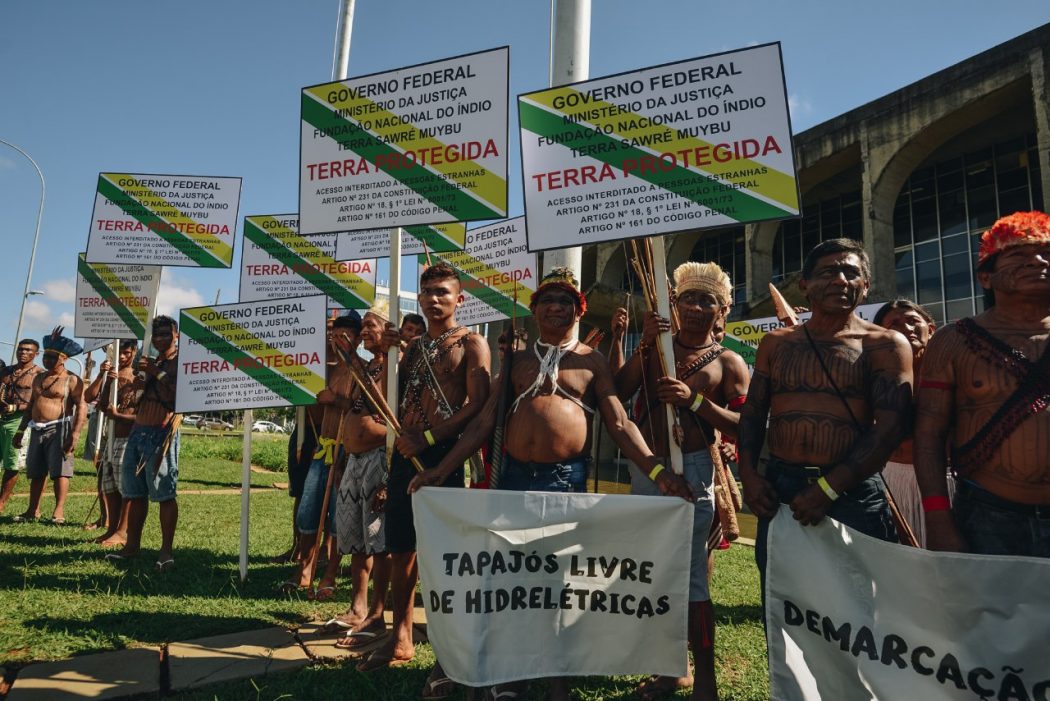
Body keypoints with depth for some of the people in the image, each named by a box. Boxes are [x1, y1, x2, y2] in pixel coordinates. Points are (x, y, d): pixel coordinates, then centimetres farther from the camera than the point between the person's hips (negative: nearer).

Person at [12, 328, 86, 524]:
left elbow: (81, 408, -14)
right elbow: (30, 405, 24)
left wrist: (75, 434, -23)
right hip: (37, 430, 7)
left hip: (59, 429, -7)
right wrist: (20, 430, 20)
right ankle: (33, 510, 18)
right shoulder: (39, 378, 17)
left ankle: (59, 511, -7)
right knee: (35, 473, 11)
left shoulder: (72, 380, -7)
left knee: (59, 471, -9)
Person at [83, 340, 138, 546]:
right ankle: (111, 528, 19)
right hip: (111, 437, 7)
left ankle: (122, 532, 0)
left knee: (126, 487, -5)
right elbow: (88, 397, 1)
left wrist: (117, 415, -14)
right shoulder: (109, 376, 11)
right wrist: (101, 376, -8)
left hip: (128, 438, -7)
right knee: (109, 486, 11)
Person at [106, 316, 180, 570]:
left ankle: (166, 550, -2)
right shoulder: (150, 363, 20)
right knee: (135, 493, 12)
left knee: (165, 494, -7)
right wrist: (141, 374, 1)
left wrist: (158, 374, -18)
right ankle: (132, 544, 22)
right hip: (137, 431, 8)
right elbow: (130, 394, 20)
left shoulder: (181, 362, -4)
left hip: (161, 434, -8)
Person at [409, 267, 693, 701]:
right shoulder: (517, 360, 14)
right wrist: (442, 470, 3)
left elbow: (620, 425, 0)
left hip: (567, 479, -3)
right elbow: (484, 422, 10)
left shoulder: (591, 361, 6)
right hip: (515, 475, 3)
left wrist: (657, 471, -14)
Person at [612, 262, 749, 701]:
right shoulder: (654, 346, 11)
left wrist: (695, 400, -20)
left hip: (691, 470, -5)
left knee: (691, 576, -3)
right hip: (645, 468, 5)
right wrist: (644, 345, -10)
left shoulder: (728, 363, 1)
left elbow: (743, 428, -9)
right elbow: (619, 393, -4)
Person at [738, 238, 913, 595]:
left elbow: (890, 426, -11)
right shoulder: (776, 343, 11)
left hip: (852, 496, -3)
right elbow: (753, 413, 12)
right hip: (777, 492, 3)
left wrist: (828, 489, -18)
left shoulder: (885, 344, -2)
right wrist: (748, 473, -4)